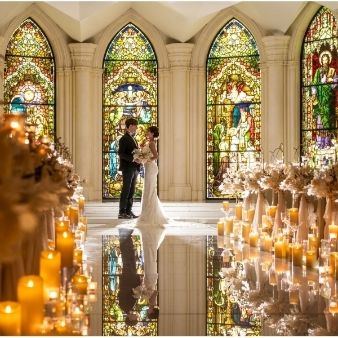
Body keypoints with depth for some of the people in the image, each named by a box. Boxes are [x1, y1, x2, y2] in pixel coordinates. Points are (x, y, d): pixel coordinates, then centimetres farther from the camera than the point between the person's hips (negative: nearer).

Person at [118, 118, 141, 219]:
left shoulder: (133, 139, 20)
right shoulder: (124, 139, -8)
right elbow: (121, 153, -16)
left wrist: (139, 159, 4)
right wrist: (133, 159, -23)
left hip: (134, 168, 8)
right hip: (127, 168, -8)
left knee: (131, 191, 8)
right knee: (126, 190, -7)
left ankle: (128, 211, 11)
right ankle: (122, 212, -4)